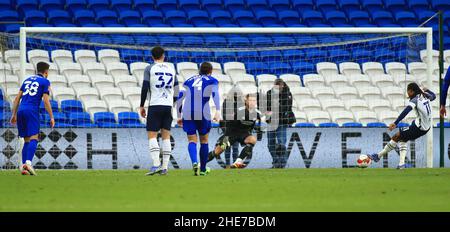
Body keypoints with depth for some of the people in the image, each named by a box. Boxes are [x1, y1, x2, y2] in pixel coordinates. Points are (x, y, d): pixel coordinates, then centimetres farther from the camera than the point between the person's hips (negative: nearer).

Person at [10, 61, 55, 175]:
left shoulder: (27, 80, 22)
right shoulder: (45, 82, 6)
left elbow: (17, 98, 18)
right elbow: (46, 101, -3)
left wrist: (14, 114, 21)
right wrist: (51, 117, 0)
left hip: (21, 110, 6)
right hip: (32, 111, -6)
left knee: (27, 140, 11)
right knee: (33, 139, -12)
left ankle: (23, 166, -2)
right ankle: (28, 162, -33)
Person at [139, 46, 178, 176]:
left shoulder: (149, 69, 0)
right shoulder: (171, 69, 12)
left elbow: (145, 88, -7)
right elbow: (176, 89, 13)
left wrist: (141, 106, 0)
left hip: (155, 106, -4)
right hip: (168, 105, 4)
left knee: (152, 135, -4)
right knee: (166, 136, 6)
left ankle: (156, 165, -20)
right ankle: (165, 167, 2)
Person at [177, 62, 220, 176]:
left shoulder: (188, 81, 20)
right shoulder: (212, 81, 10)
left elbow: (179, 98, 17)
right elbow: (215, 94, -8)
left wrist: (179, 116, 24)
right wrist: (218, 111, -19)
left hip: (188, 114, 2)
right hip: (203, 114, -2)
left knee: (192, 141, 3)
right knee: (204, 141, 14)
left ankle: (194, 162, -25)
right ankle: (203, 169, 20)